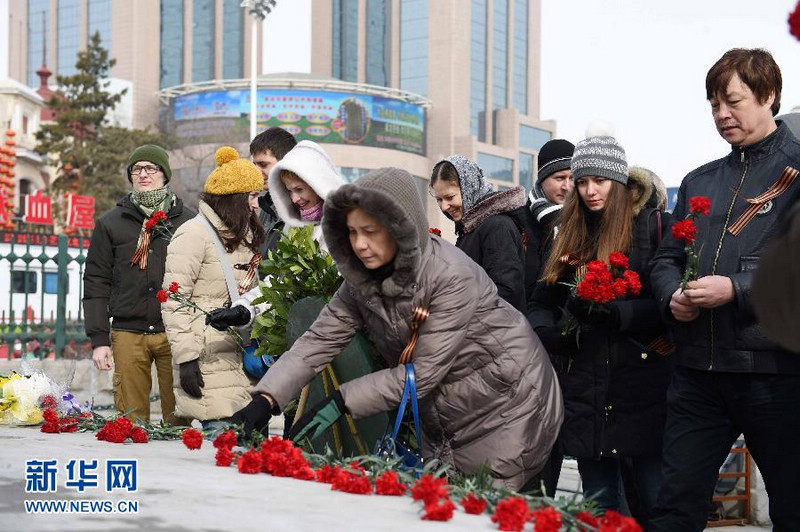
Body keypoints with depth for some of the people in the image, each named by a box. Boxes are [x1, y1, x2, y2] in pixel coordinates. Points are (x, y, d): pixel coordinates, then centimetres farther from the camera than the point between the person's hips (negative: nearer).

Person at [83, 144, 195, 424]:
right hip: (128, 335, 1)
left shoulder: (188, 221, 9)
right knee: (130, 419, 1)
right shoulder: (110, 223, 11)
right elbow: (96, 283, 10)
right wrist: (98, 339, 3)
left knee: (179, 417, -2)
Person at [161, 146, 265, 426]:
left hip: (240, 357, 8)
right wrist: (186, 358, -17)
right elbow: (174, 303, -11)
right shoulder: (194, 234, -6)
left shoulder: (242, 235, 20)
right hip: (209, 359, -8)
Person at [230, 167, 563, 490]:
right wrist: (266, 399, -25)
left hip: (505, 412, -6)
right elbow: (320, 339, -12)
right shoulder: (362, 280, -6)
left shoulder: (454, 278, -27)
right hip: (442, 420, 6)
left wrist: (341, 401, -28)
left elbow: (422, 372, -27)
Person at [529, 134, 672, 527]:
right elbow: (543, 303, 16)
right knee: (598, 502, 11)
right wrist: (550, 332, -5)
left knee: (655, 501, -1)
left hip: (643, 387, -5)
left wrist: (619, 314, -23)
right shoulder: (571, 236, 16)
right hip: (587, 390, 5)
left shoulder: (653, 225, -1)